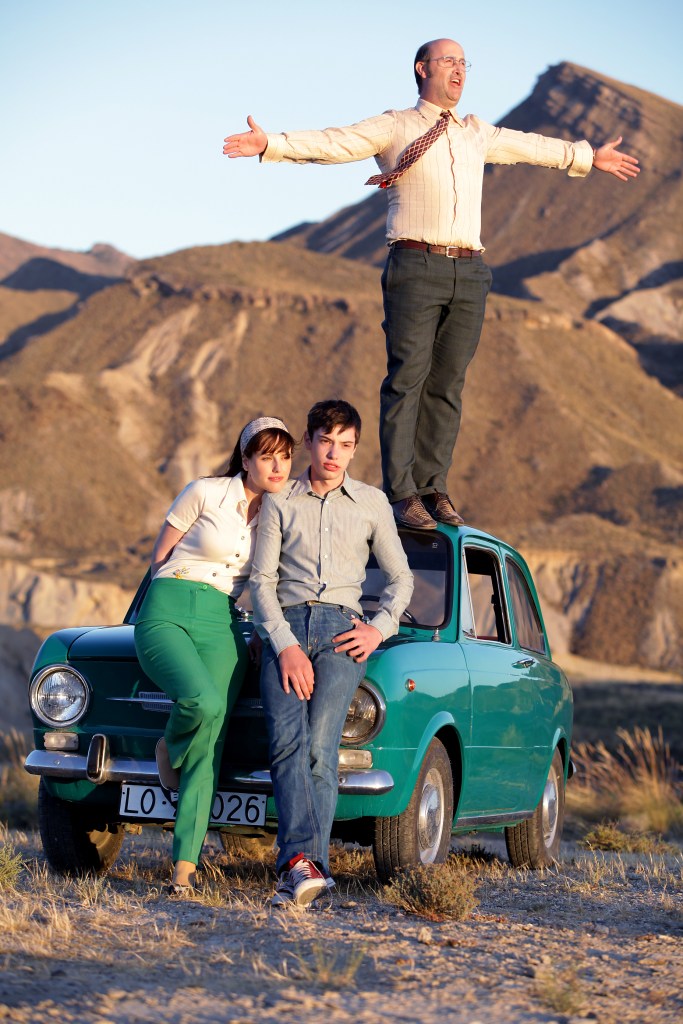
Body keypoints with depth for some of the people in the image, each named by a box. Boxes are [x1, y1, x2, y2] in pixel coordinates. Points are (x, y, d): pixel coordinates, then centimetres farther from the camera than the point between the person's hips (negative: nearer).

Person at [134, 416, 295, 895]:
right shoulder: (205, 493, -2)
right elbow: (159, 558, 7)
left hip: (222, 627, 4)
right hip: (166, 616, -4)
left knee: (210, 747, -12)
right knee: (204, 702, -32)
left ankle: (186, 864, -13)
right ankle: (170, 748, 3)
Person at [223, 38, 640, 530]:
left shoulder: (478, 133, 23)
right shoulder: (394, 127, 7)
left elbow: (532, 146, 37)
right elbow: (332, 144, -4)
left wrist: (590, 157, 48)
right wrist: (270, 144, -17)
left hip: (469, 272, 5)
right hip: (416, 267, -5)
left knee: (448, 384, 4)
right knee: (407, 379, -8)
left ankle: (434, 486, 10)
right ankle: (401, 492, -6)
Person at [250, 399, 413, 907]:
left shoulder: (372, 503, 16)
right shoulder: (280, 503, 14)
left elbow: (401, 578, 22)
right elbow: (261, 580, 6)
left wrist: (379, 629, 2)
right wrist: (285, 646, -9)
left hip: (342, 629, 0)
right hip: (285, 628, 0)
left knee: (319, 747, -21)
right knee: (287, 741, -24)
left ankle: (297, 867, -24)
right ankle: (304, 860, -39)